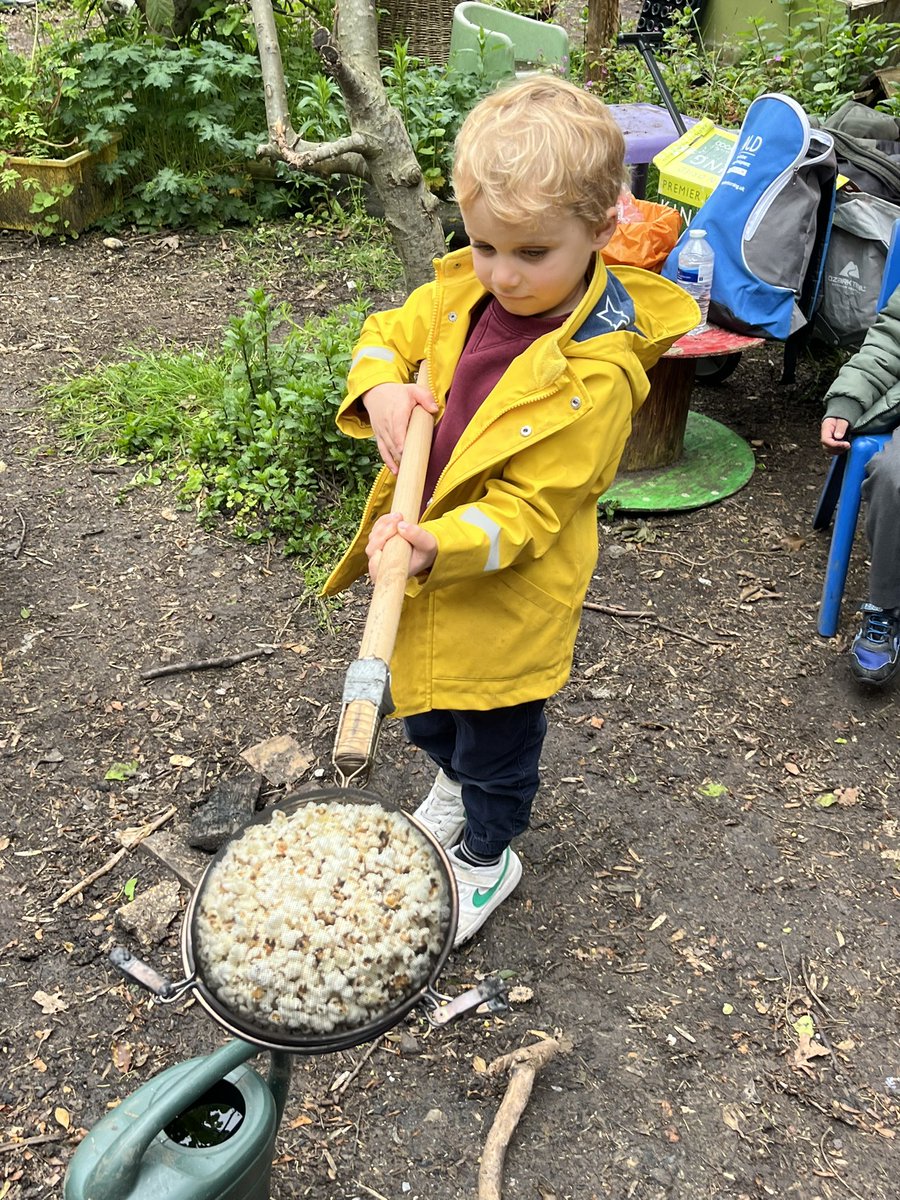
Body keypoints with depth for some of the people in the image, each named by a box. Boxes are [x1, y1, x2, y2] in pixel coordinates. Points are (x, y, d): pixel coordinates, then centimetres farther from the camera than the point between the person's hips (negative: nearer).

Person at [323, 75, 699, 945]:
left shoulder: (595, 375, -28)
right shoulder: (464, 291, -9)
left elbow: (526, 511, -27)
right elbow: (387, 334, 7)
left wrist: (436, 547, -41)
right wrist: (380, 389, -16)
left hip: (507, 595, -6)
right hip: (424, 563, 7)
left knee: (496, 737, 18)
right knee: (421, 711, 29)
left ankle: (486, 857, 47)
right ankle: (455, 780, 62)